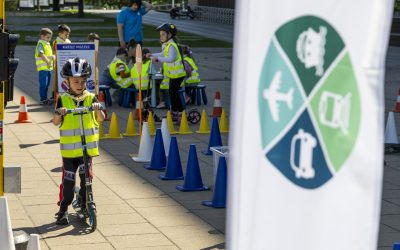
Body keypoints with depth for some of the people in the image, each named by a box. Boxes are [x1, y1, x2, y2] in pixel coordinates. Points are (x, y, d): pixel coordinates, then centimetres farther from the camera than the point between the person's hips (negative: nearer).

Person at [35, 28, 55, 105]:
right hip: (43, 67, -9)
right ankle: (42, 100, -4)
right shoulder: (41, 44, -9)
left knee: (47, 84, 13)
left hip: (48, 67, 9)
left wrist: (53, 57, 6)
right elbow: (41, 54, -21)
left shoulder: (48, 44, 18)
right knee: (43, 84, -7)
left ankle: (45, 99, 21)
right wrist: (48, 61, -26)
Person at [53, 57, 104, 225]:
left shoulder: (91, 98, 3)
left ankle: (85, 205, 18)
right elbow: (56, 122, -6)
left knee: (86, 177, 2)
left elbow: (101, 118, -5)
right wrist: (58, 114, -27)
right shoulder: (63, 100, 0)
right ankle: (63, 209, 8)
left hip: (87, 148, 1)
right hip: (69, 149, -1)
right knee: (68, 180, 0)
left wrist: (97, 109, -25)